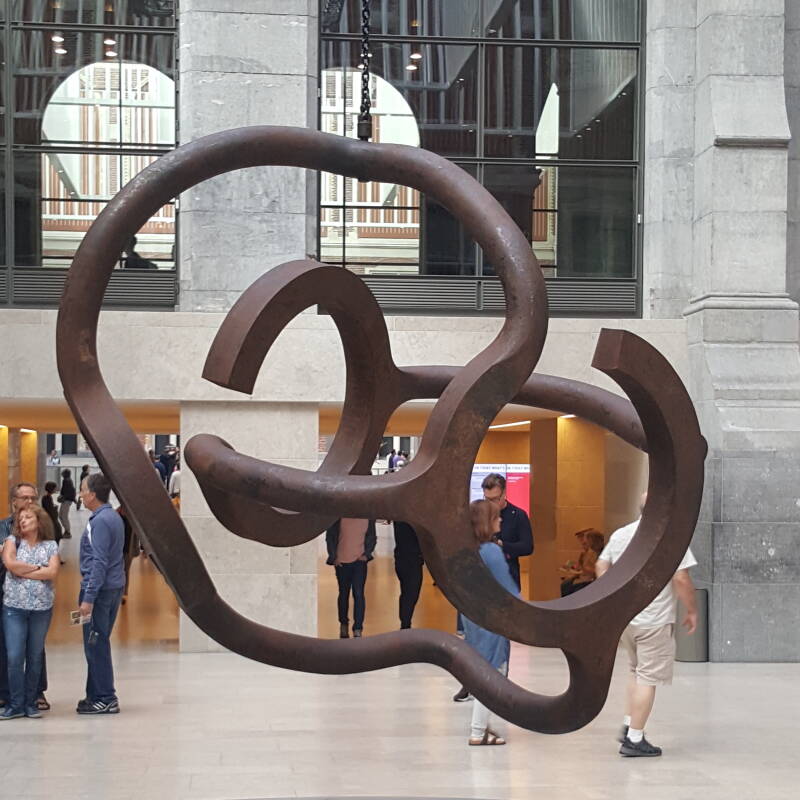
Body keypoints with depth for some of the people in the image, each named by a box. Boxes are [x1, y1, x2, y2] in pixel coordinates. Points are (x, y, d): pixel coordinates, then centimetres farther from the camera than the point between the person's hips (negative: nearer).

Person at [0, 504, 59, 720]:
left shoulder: (51, 546, 7)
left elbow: (53, 572, -9)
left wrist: (22, 571, -9)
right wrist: (38, 568, -6)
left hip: (42, 608, 1)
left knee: (35, 657, 6)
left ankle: (30, 703, 13)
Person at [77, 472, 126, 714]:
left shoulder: (100, 521, -17)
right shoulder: (114, 517, 13)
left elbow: (99, 563, -21)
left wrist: (88, 598, -22)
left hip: (100, 589, -10)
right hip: (115, 586, 10)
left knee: (95, 645, -3)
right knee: (99, 644, 16)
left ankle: (105, 699, 0)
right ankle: (98, 694, 22)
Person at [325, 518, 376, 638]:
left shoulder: (368, 518, 1)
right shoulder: (339, 517, -4)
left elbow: (372, 537, 10)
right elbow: (330, 536, 2)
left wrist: (367, 554, -3)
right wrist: (333, 557, -3)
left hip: (359, 561, 0)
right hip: (342, 561, 0)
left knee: (358, 593, -11)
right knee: (343, 593, 13)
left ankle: (358, 631, -12)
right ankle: (343, 625, 30)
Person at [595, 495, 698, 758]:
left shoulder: (620, 534, 8)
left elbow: (601, 567, 13)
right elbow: (681, 579, -15)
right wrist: (692, 611, -3)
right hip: (654, 620, -7)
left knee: (637, 670, 23)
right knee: (648, 677, 0)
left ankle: (628, 726, 20)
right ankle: (634, 740, 2)